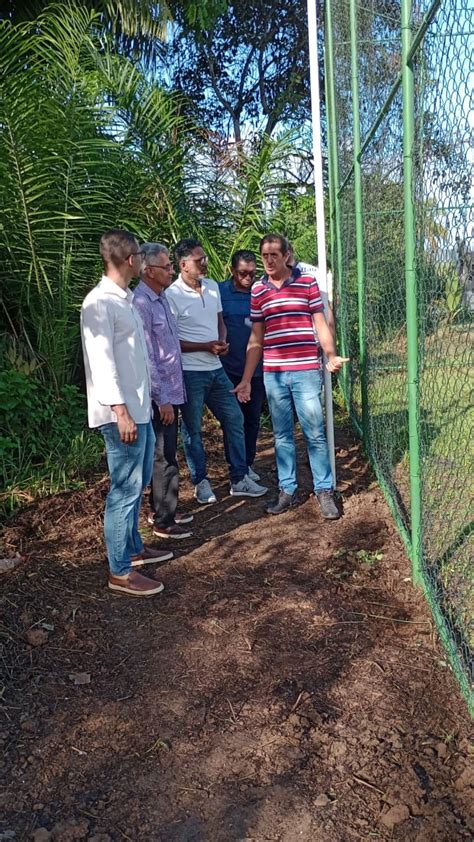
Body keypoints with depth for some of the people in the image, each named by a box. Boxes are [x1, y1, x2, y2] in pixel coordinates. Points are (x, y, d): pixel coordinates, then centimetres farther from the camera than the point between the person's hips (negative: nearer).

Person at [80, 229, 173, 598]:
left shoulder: (126, 299, 14)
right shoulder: (99, 302, -15)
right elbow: (102, 361, -20)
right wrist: (121, 411, -22)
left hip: (140, 409, 10)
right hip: (122, 413, -10)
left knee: (137, 484, 19)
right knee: (125, 489, -3)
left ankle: (133, 548, 34)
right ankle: (120, 572, 9)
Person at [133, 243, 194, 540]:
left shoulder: (162, 297, 11)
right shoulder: (142, 303, -18)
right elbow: (146, 357, -20)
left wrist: (173, 392, 16)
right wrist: (162, 399, -18)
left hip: (171, 390, 9)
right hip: (160, 396, -9)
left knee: (165, 456, 18)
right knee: (165, 459, 0)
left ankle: (160, 510, 32)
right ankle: (164, 522, 13)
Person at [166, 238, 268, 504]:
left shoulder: (213, 286, 8)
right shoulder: (172, 295, -12)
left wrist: (222, 341, -4)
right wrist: (207, 346, -17)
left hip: (216, 368, 7)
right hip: (189, 372, -6)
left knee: (235, 419, 9)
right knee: (193, 428, 5)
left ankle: (239, 479, 19)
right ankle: (201, 482, 21)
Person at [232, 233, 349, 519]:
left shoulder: (307, 282, 2)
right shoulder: (258, 290, 9)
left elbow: (320, 324, 3)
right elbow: (256, 337, 12)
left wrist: (332, 356, -13)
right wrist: (246, 379, 10)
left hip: (305, 371, -3)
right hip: (273, 374, 3)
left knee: (315, 434, 0)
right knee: (282, 435, 10)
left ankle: (325, 491, 12)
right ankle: (287, 491, 20)